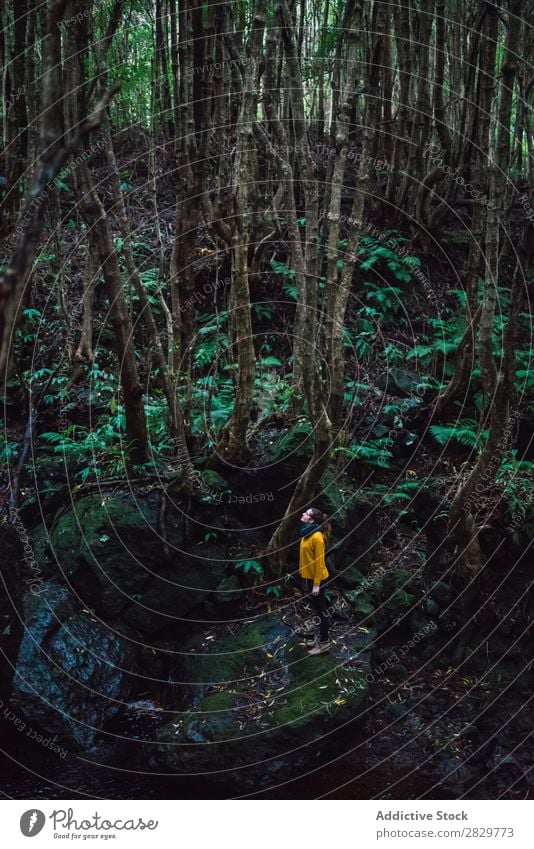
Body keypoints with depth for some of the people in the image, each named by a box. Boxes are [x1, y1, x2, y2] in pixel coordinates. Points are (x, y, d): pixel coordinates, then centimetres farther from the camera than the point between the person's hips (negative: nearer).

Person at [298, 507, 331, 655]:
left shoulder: (317, 537, -23)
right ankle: (320, 636, 32)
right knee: (316, 609, 19)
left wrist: (316, 584, -20)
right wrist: (305, 576, 17)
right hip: (308, 577, 9)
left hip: (316, 579, -9)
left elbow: (319, 562, -21)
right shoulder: (307, 533, 5)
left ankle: (324, 643, 14)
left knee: (321, 610, 3)